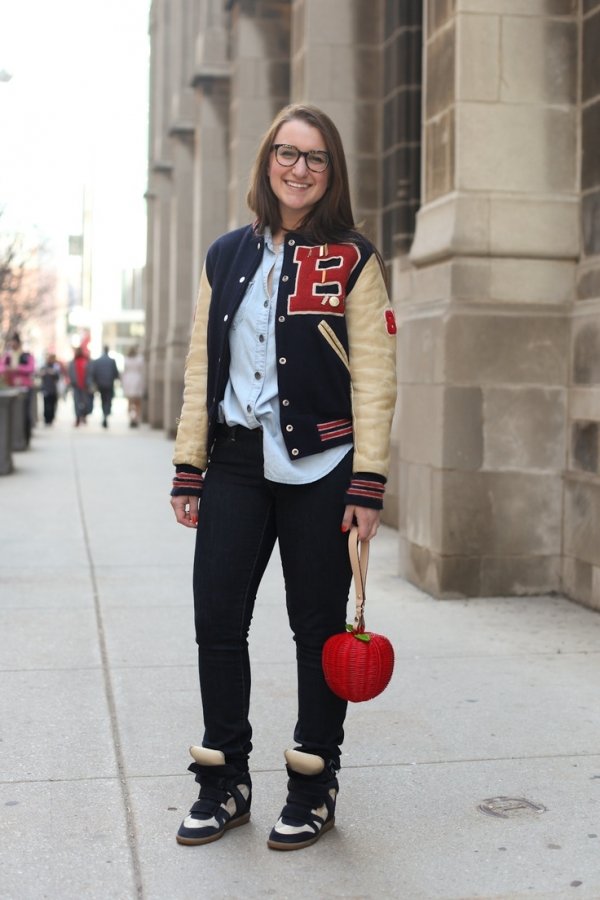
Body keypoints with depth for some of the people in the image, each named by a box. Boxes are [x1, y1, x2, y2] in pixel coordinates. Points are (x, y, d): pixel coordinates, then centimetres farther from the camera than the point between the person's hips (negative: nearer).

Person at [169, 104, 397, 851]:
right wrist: (188, 468, 6)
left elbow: (374, 377, -6)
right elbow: (201, 366, 10)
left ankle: (313, 789, 22)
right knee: (216, 622, 3)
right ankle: (224, 784, 21)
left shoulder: (351, 260, -1)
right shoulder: (227, 256, 10)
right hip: (236, 463, 4)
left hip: (319, 470, -3)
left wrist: (368, 484, -13)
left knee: (317, 627, 7)